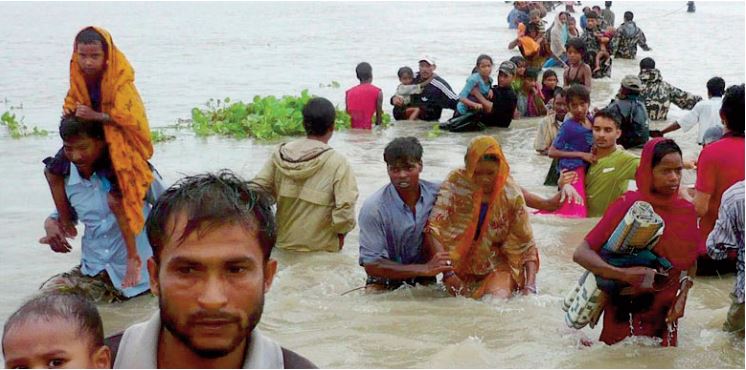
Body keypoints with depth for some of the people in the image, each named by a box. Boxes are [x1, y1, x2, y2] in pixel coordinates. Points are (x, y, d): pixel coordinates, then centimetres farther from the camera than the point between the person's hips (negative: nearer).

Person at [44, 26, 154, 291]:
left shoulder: (120, 81, -25)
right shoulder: (80, 75, -5)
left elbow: (130, 118, -30)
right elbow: (73, 100, 13)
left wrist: (95, 116, -33)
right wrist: (70, 110, -9)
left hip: (120, 145, -8)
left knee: (116, 199, -22)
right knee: (52, 170, 16)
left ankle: (134, 259, -9)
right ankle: (66, 225, 33)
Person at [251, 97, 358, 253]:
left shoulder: (281, 154, -3)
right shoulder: (338, 163, -16)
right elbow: (345, 209, -20)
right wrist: (341, 233, -1)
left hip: (284, 242, 4)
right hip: (321, 248, -4)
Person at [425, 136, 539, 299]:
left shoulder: (511, 194, -11)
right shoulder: (455, 183, -15)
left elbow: (526, 244, -6)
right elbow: (433, 228, -21)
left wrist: (530, 286, -17)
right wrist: (447, 273, -29)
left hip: (497, 265, 0)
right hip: (460, 264, 0)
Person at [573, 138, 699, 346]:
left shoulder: (686, 211, -1)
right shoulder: (628, 206, -15)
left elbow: (691, 263, 14)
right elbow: (581, 254, -20)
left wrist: (682, 295, -4)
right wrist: (623, 274, -33)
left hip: (666, 317, 5)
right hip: (627, 312, -5)